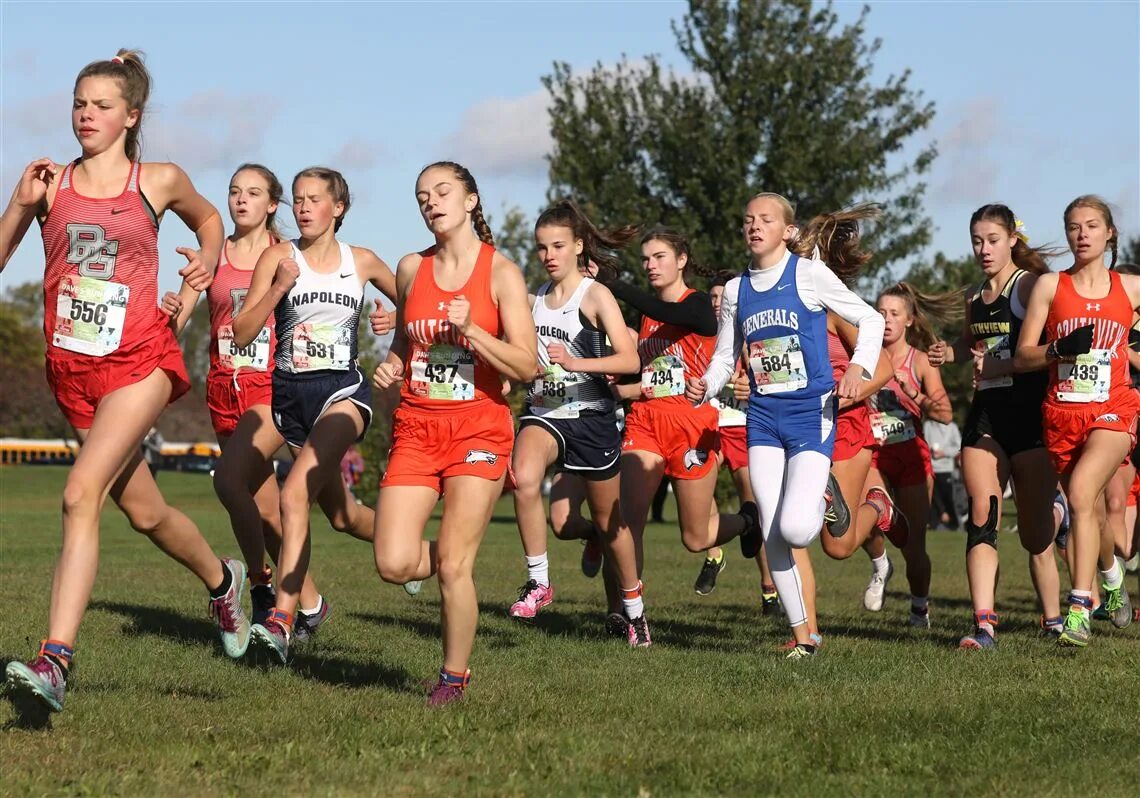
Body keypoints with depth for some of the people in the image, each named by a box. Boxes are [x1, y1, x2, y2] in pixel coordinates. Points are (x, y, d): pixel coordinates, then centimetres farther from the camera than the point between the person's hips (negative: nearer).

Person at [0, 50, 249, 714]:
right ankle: (221, 579, 46)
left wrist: (208, 262, 5)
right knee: (145, 512, 16)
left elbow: (208, 217, 24)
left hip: (140, 362, -4)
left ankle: (55, 660, -27)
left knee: (82, 493, -22)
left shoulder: (159, 181, 3)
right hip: (72, 368, 4)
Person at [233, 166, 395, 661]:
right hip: (291, 392, 3)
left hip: (343, 390, -2)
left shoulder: (361, 262, 3)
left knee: (295, 494, -26)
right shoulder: (277, 258, 0)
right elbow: (241, 335, -5)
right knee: (340, 514, 14)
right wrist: (278, 287, -17)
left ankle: (282, 620, -30)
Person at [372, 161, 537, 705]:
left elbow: (527, 366, -8)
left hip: (478, 429, -4)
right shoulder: (411, 269, 9)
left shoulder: (500, 272, -3)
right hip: (415, 429, 4)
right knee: (394, 565, -10)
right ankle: (450, 562, 24)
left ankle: (455, 676, 12)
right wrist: (391, 368, 4)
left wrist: (471, 330, -20)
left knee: (453, 566, -8)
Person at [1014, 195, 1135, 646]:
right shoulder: (1050, 286, 5)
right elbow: (1022, 358, 2)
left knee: (1081, 491, -27)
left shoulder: (1130, 287, 6)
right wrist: (1058, 350, -15)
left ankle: (1079, 609, -30)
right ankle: (1112, 577, 43)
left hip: (1114, 410, -2)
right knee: (1087, 514, 10)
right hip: (1062, 413, 2)